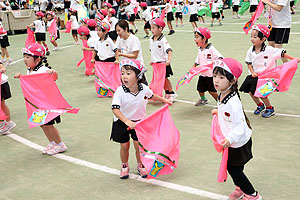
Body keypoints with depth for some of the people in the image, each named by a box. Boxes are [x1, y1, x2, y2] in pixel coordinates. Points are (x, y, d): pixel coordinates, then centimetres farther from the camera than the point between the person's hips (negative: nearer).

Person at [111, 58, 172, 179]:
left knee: (139, 144, 4)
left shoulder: (144, 89, -14)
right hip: (122, 122, -2)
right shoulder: (120, 92, -26)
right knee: (124, 145, 7)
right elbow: (115, 109, -34)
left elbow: (151, 96, 10)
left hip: (138, 121, 2)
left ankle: (140, 166, 28)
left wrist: (164, 100, 22)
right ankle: (124, 166, 31)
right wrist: (126, 121, -46)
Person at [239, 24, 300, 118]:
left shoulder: (269, 50, -18)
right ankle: (260, 105, 31)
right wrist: (253, 72, -7)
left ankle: (270, 109, 12)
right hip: (255, 75, 6)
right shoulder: (251, 50, -5)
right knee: (250, 91, 3)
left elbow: (282, 53, -12)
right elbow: (249, 63, 5)